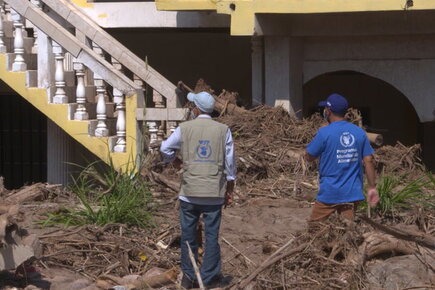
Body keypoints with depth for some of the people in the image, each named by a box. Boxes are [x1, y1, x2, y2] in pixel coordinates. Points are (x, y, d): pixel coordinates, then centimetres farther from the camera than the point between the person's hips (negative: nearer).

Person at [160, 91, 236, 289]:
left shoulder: (184, 128, -2)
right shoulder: (223, 130, 0)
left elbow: (165, 148, 3)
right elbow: (230, 163, 2)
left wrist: (176, 161, 23)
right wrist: (229, 191, 10)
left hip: (189, 191, 0)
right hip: (214, 192, 0)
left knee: (188, 234, 8)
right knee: (212, 234, 5)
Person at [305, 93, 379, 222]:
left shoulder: (324, 133, -11)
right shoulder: (360, 133, 3)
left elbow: (309, 156, -1)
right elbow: (368, 161, 1)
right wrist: (372, 187, 5)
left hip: (329, 193, -4)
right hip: (352, 193, 4)